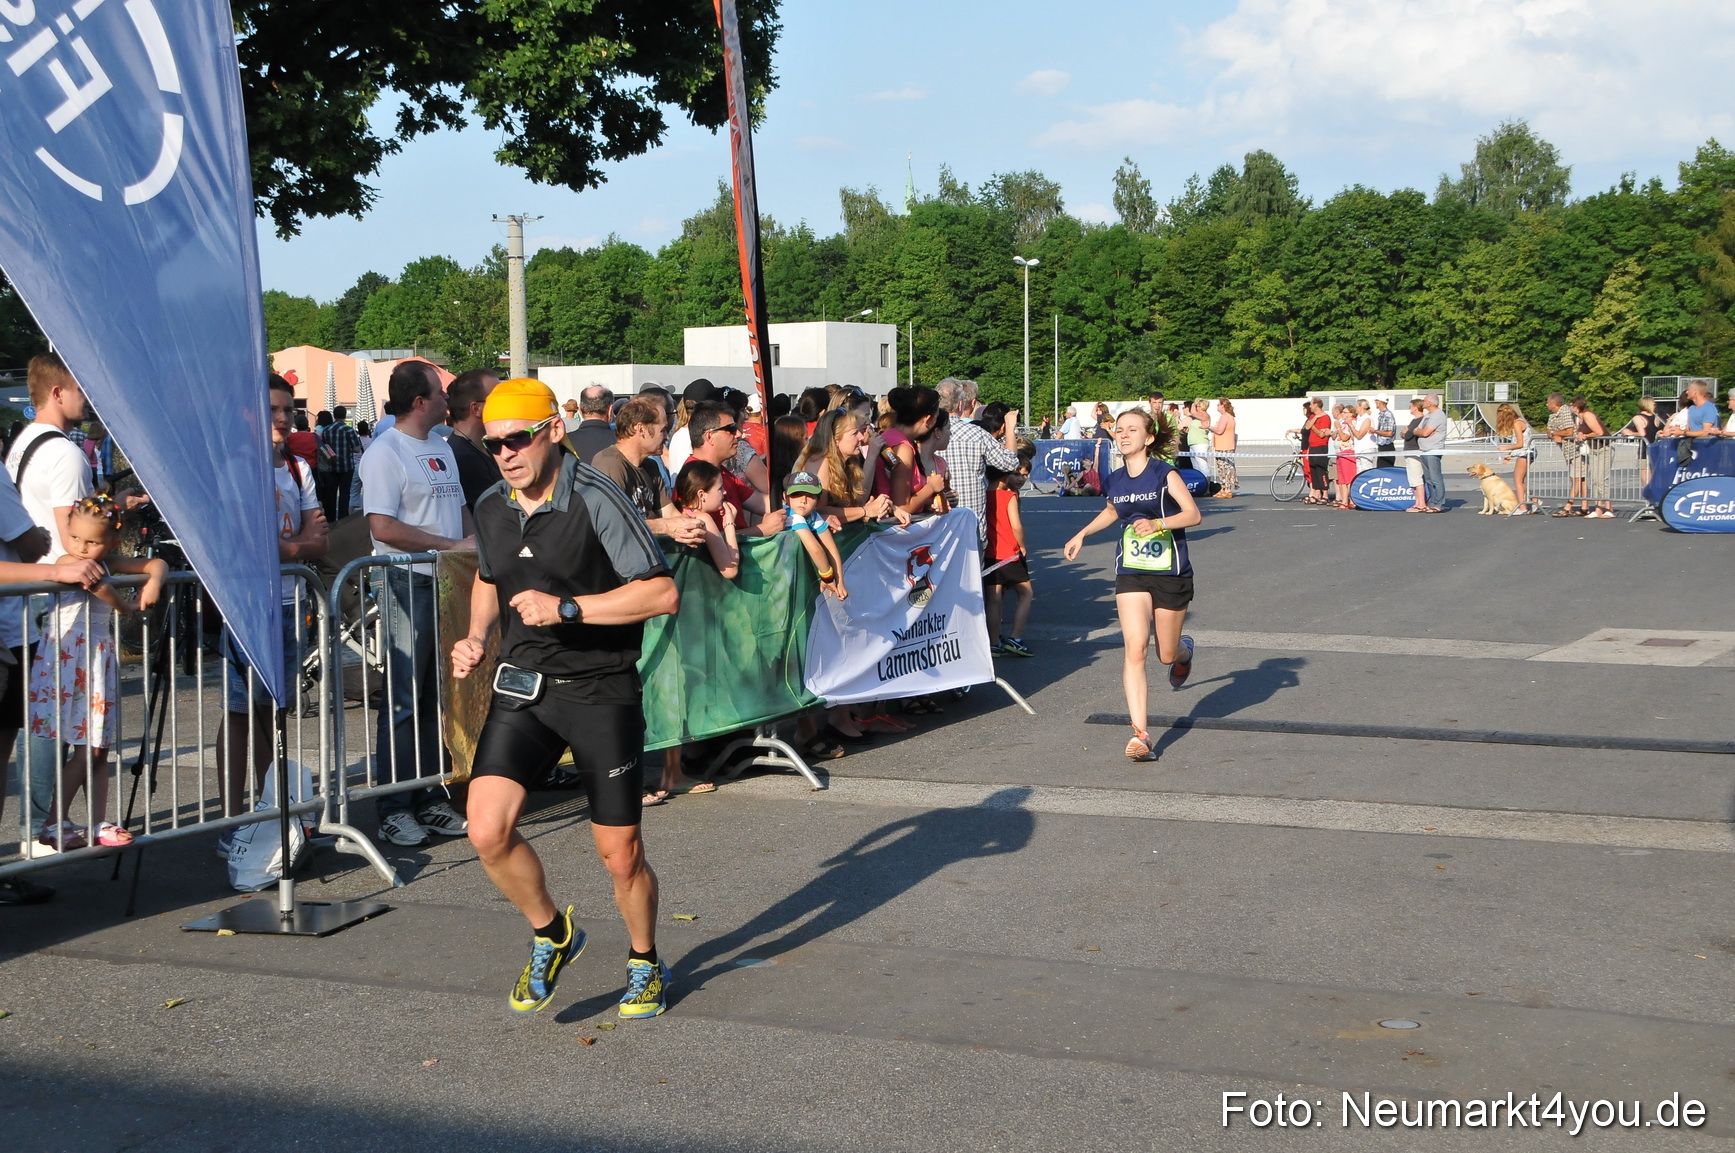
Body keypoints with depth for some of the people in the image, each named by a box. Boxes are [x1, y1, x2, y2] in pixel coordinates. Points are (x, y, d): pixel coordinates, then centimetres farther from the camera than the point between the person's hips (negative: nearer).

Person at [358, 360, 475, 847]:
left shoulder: (442, 449, 17)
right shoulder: (385, 453, -10)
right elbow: (383, 528, -18)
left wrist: (472, 541, 4)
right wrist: (451, 545, -17)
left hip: (448, 583, 8)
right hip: (406, 585, -8)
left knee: (440, 697, 10)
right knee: (403, 701, -5)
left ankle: (429, 799, 18)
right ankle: (393, 809, 1)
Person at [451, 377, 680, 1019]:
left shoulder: (596, 500, -15)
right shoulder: (490, 509, 5)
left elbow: (662, 593, -18)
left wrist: (567, 608, -25)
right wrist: (476, 639, 8)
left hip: (602, 691, -5)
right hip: (522, 687, 5)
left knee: (620, 854, 3)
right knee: (488, 829, -13)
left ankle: (644, 965, 31)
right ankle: (551, 936, 15)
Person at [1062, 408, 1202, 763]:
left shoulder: (1164, 475, -11)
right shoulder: (1115, 481, 5)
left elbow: (1193, 514, -19)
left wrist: (1158, 523, -33)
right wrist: (1082, 534, 19)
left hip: (1171, 574, -3)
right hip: (1131, 574, 3)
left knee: (1167, 654, 10)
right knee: (1135, 650, -15)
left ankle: (1185, 649, 51)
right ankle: (1140, 734, -16)